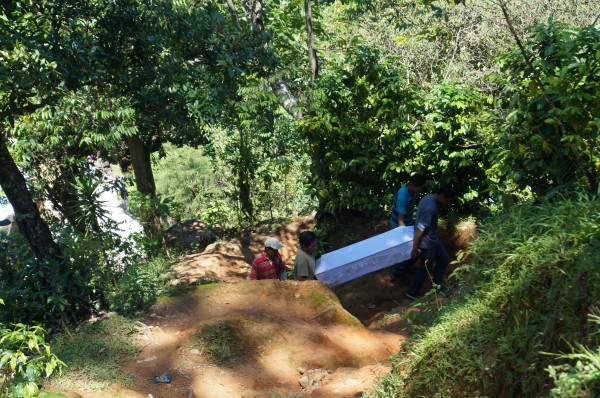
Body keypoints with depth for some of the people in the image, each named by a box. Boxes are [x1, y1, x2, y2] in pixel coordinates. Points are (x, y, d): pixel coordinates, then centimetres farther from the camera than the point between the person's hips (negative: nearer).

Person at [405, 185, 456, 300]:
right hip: (426, 243, -10)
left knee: (444, 260, 21)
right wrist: (414, 249, -21)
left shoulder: (429, 197, -1)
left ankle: (436, 285, 39)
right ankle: (411, 292, 27)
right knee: (425, 269, 9)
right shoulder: (431, 208, -32)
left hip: (433, 239, 10)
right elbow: (419, 229, -29)